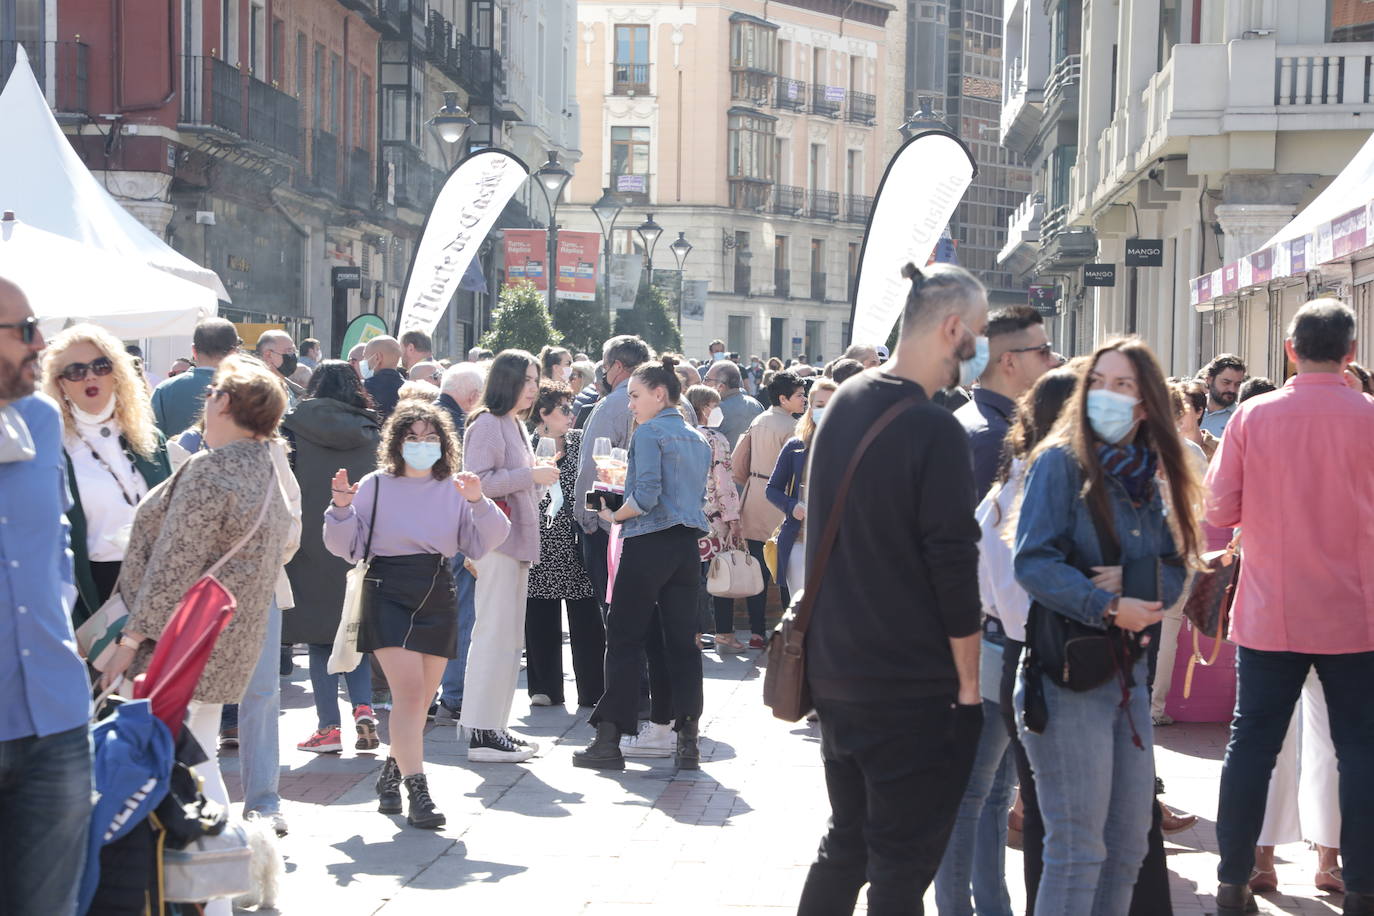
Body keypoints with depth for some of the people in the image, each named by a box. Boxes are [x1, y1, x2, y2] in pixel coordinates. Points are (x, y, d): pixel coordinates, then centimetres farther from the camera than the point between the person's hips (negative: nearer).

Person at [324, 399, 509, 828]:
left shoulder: (454, 488, 6)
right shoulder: (375, 485, 2)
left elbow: (484, 543, -1)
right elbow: (346, 547, 4)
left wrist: (478, 503, -16)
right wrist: (341, 509, -12)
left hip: (438, 596, 3)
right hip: (388, 594, -3)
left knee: (421, 698, 10)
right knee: (409, 690, -16)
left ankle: (393, 773, 34)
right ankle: (417, 791, -14)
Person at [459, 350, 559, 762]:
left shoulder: (515, 426, 20)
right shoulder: (487, 424, -10)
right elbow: (477, 482, -21)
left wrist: (539, 478, 12)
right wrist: (531, 475, -19)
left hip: (517, 542, 10)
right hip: (496, 540, -10)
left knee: (510, 636, 11)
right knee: (494, 633, -10)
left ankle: (495, 726, 17)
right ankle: (482, 735, -7)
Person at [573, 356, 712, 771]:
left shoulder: (649, 432, -8)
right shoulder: (698, 439, 15)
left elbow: (645, 496, -18)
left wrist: (614, 516, -3)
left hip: (649, 545, -7)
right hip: (688, 546, 7)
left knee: (624, 639, 0)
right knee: (682, 640, 7)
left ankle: (609, 740, 1)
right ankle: (687, 743, 5)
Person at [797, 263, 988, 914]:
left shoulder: (843, 403, 7)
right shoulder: (935, 432, -19)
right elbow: (953, 566, -18)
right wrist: (968, 679, -10)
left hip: (834, 672, 8)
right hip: (913, 686, -8)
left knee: (845, 844, 19)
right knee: (903, 861, 3)